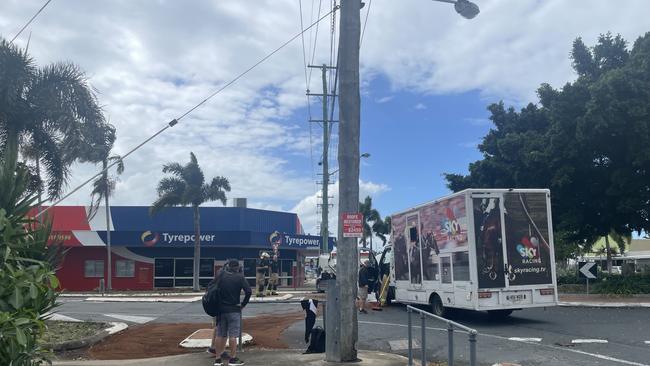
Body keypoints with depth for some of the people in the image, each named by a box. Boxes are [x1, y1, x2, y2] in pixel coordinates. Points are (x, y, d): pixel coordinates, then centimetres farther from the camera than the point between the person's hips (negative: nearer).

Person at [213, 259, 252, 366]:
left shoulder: (222, 275, 4)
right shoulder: (240, 277, -6)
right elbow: (248, 291, -15)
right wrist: (243, 304, -6)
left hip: (221, 309, 4)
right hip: (234, 309, -4)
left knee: (220, 335, 10)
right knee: (233, 335, 0)